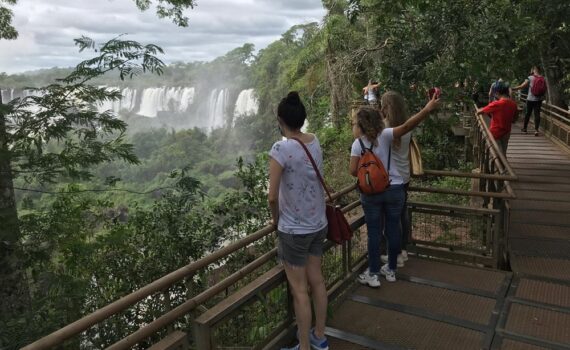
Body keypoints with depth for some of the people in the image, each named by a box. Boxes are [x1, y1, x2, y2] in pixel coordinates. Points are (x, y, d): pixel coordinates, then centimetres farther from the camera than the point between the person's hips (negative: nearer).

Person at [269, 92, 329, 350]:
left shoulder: (281, 149, -22)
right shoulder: (315, 142, -1)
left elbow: (272, 196, -19)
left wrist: (276, 219, -3)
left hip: (294, 230, -7)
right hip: (318, 224, 7)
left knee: (299, 290, 6)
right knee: (316, 280, 19)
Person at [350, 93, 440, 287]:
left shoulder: (358, 144, -8)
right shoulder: (385, 135, -8)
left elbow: (353, 171, -11)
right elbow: (407, 126, -24)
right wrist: (427, 109, -29)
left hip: (371, 192, -1)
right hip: (394, 189, 1)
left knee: (373, 232, 8)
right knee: (393, 230, 13)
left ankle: (373, 274, 16)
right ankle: (391, 270, 27)